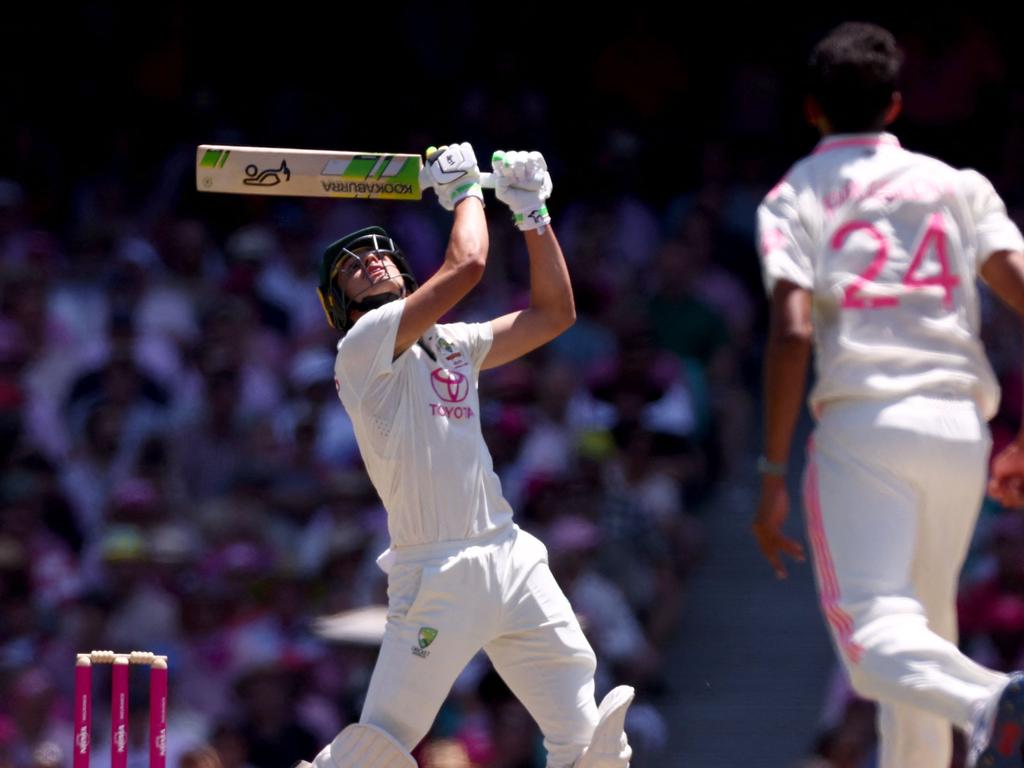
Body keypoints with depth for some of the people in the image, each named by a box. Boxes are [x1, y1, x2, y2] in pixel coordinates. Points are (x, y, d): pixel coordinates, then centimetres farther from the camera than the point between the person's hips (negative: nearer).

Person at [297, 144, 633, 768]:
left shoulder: (454, 345, 20)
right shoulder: (363, 348, -4)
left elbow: (555, 313, 23)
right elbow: (467, 266, -11)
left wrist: (533, 212, 17)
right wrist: (466, 189, 6)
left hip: (514, 560, 7)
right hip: (436, 574, -7)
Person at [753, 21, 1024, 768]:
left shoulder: (795, 197, 7)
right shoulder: (959, 185, 16)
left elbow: (792, 335, -7)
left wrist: (773, 476, -7)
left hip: (863, 425, -4)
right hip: (962, 427, 4)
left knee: (877, 630, -15)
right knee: (926, 624, 20)